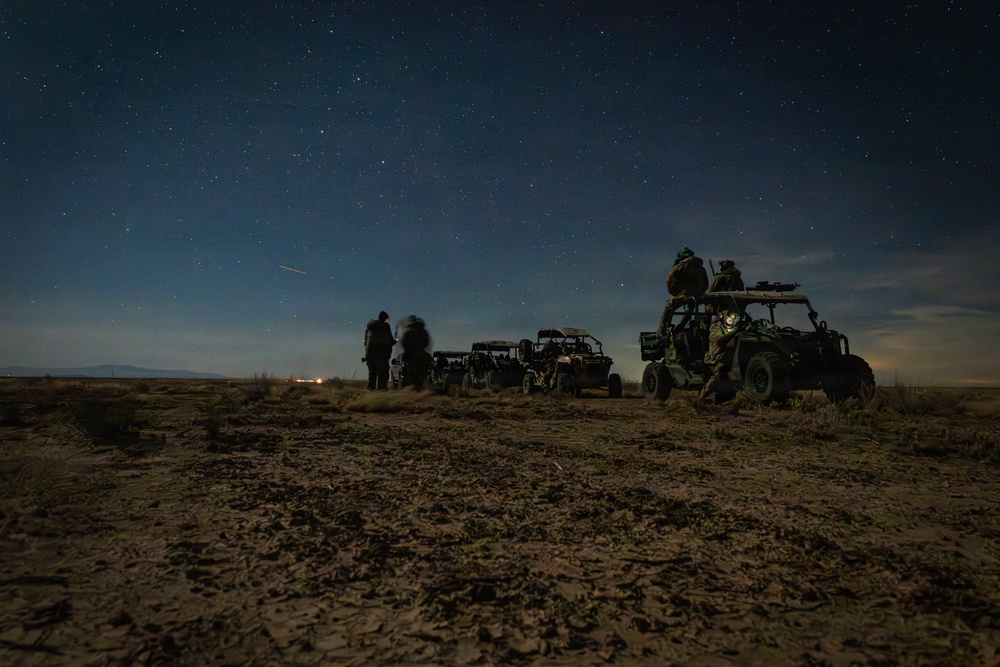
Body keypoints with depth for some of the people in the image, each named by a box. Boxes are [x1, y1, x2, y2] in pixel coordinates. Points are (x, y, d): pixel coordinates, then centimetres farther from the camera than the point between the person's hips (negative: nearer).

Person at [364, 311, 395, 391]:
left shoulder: (369, 326, 14)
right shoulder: (385, 326, -5)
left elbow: (366, 340, 15)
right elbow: (389, 341, -8)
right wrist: (395, 340, 11)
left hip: (370, 352, 6)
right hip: (381, 352, -6)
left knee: (372, 371, 11)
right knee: (382, 371, -3)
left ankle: (371, 387, 10)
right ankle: (381, 387, -9)